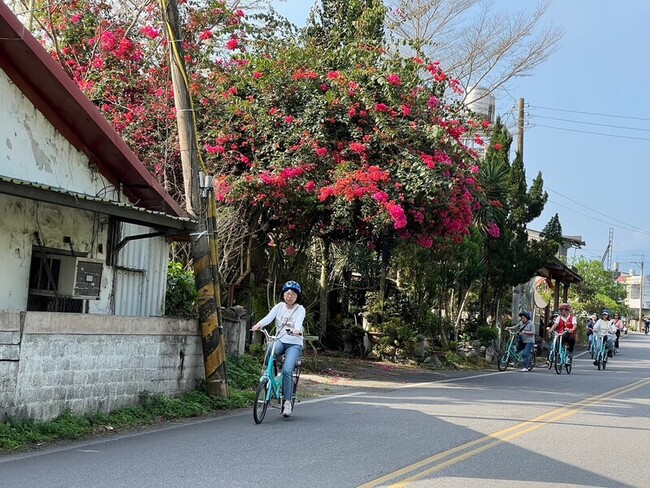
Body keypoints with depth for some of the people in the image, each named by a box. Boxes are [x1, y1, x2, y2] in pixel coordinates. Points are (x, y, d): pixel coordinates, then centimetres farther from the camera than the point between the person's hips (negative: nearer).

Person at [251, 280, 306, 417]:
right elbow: (268, 317, -12)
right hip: (280, 341, 2)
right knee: (270, 353, -34)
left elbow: (298, 322, -21)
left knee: (287, 370, -23)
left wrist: (297, 330, -45)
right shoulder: (279, 306, 7)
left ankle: (287, 401, -11)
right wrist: (259, 324, -34)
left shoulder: (300, 309, 0)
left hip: (294, 344, -2)